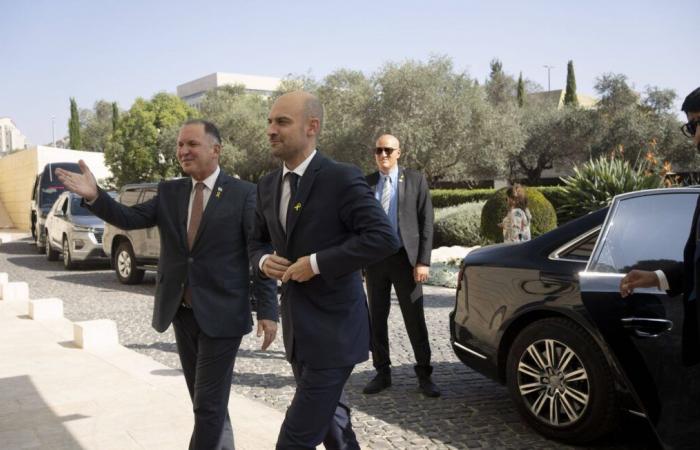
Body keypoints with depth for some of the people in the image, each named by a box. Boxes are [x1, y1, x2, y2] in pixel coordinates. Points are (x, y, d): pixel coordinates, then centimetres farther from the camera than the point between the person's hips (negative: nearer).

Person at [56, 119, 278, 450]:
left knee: (209, 404, 0)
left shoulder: (243, 193, -7)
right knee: (207, 400, 18)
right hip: (182, 312, 5)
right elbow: (131, 218, -1)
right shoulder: (169, 192, 9)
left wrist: (267, 310, -13)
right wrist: (95, 196, -18)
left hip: (221, 314, -5)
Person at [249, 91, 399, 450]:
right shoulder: (267, 185, 8)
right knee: (327, 419, 22)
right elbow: (258, 241, 19)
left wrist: (317, 262, -23)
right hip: (296, 325, 8)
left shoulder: (341, 178, -15)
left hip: (333, 326, -8)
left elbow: (384, 237, -22)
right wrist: (263, 260, -4)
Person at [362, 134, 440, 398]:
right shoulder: (366, 183, 7)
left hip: (405, 257, -2)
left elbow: (426, 223, -2)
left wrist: (423, 261, -9)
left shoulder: (415, 180, 1)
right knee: (377, 319, 8)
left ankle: (424, 375, 13)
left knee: (415, 319, 2)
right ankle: (382, 373, 20)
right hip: (375, 258, 3)